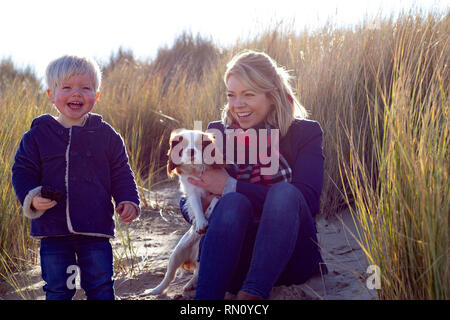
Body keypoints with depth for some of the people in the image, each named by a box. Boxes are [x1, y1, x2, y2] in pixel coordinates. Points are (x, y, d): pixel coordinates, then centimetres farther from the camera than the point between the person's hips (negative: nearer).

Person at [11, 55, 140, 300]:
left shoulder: (106, 135, 3)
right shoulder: (38, 135, 2)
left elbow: (120, 173, 8)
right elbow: (22, 171, 3)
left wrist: (128, 201, -6)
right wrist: (32, 198, -16)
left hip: (96, 226, 0)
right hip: (52, 228, 1)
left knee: (100, 287, 5)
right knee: (57, 289, 11)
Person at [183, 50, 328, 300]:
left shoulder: (304, 133, 3)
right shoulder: (218, 133, 10)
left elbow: (307, 199, -15)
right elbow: (187, 203, 8)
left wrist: (230, 186, -18)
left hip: (289, 257, -1)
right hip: (235, 262, 1)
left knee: (284, 192, -29)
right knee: (234, 202, -29)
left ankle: (253, 294, -40)